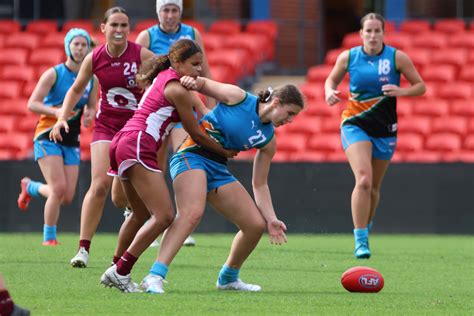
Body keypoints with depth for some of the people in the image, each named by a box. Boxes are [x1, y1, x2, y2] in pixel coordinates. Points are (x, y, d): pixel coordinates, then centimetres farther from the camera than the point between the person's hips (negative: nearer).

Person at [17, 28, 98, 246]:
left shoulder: (92, 79, 6)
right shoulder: (54, 74, -7)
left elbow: (92, 107, 17)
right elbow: (32, 104, -10)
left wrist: (89, 115, -8)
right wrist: (56, 111, -27)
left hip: (72, 140, 5)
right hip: (48, 136, -5)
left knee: (68, 197, 0)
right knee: (59, 188, -18)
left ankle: (30, 187, 30)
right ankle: (49, 237, -1)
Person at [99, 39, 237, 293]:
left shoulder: (164, 77, 19)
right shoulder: (177, 89, -8)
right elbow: (196, 134, -1)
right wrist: (226, 153, 12)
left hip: (124, 142, 10)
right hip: (138, 146, -10)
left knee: (141, 214, 23)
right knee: (164, 216, -13)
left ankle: (116, 271, 29)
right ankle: (120, 272, -12)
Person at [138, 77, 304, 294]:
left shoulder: (268, 140, 10)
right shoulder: (238, 97, -5)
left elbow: (259, 185, 13)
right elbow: (203, 84, 5)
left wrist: (271, 219, 2)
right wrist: (191, 81, -20)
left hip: (219, 170, 8)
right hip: (192, 155, -8)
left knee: (256, 224, 4)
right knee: (192, 212, -33)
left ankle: (228, 278, 29)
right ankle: (154, 277, -41)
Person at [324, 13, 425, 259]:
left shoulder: (397, 57, -5)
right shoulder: (348, 57, -3)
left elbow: (420, 86, 1)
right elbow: (331, 79, 13)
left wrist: (401, 91, -19)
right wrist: (330, 92, -9)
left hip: (385, 129, 2)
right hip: (355, 125, -2)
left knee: (374, 187, 11)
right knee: (364, 180, -22)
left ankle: (366, 228, 37)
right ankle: (360, 240, -19)